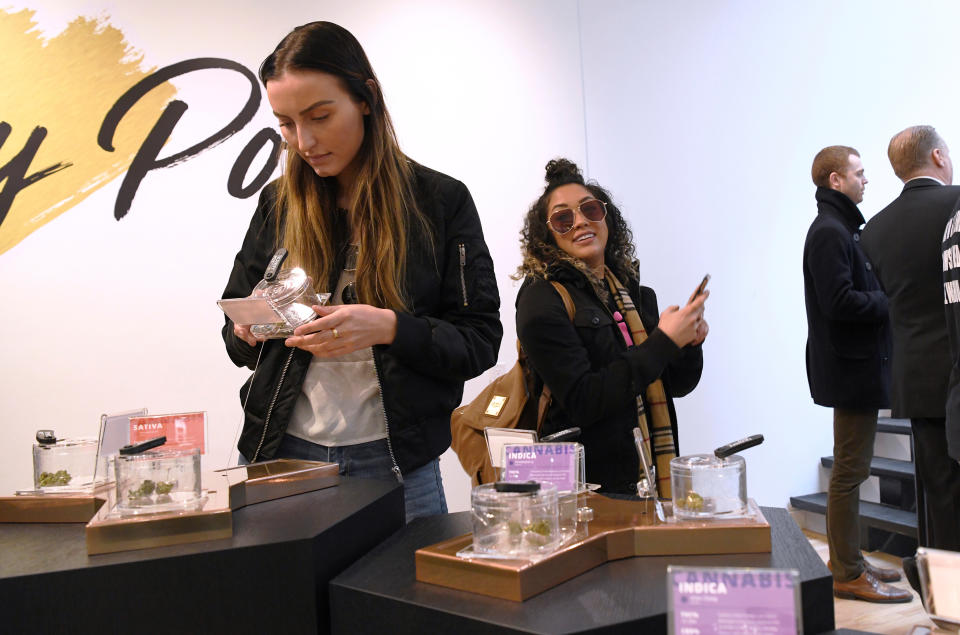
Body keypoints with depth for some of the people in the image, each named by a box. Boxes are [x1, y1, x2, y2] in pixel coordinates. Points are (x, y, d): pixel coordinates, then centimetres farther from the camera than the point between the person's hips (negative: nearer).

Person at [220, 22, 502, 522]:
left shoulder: (440, 201, -4)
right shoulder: (278, 203, 5)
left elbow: (479, 342, -7)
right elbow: (237, 340, 12)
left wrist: (389, 328, -23)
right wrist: (250, 329, -11)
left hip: (395, 463, -2)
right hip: (285, 453, 3)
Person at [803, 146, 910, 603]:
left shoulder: (839, 229, 17)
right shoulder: (829, 232, -15)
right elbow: (840, 301, -24)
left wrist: (882, 297, 1)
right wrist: (891, 302, -13)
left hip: (857, 363, 11)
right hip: (851, 364, -11)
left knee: (851, 467, 16)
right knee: (849, 471, -4)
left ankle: (848, 561, 27)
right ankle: (847, 575, 5)